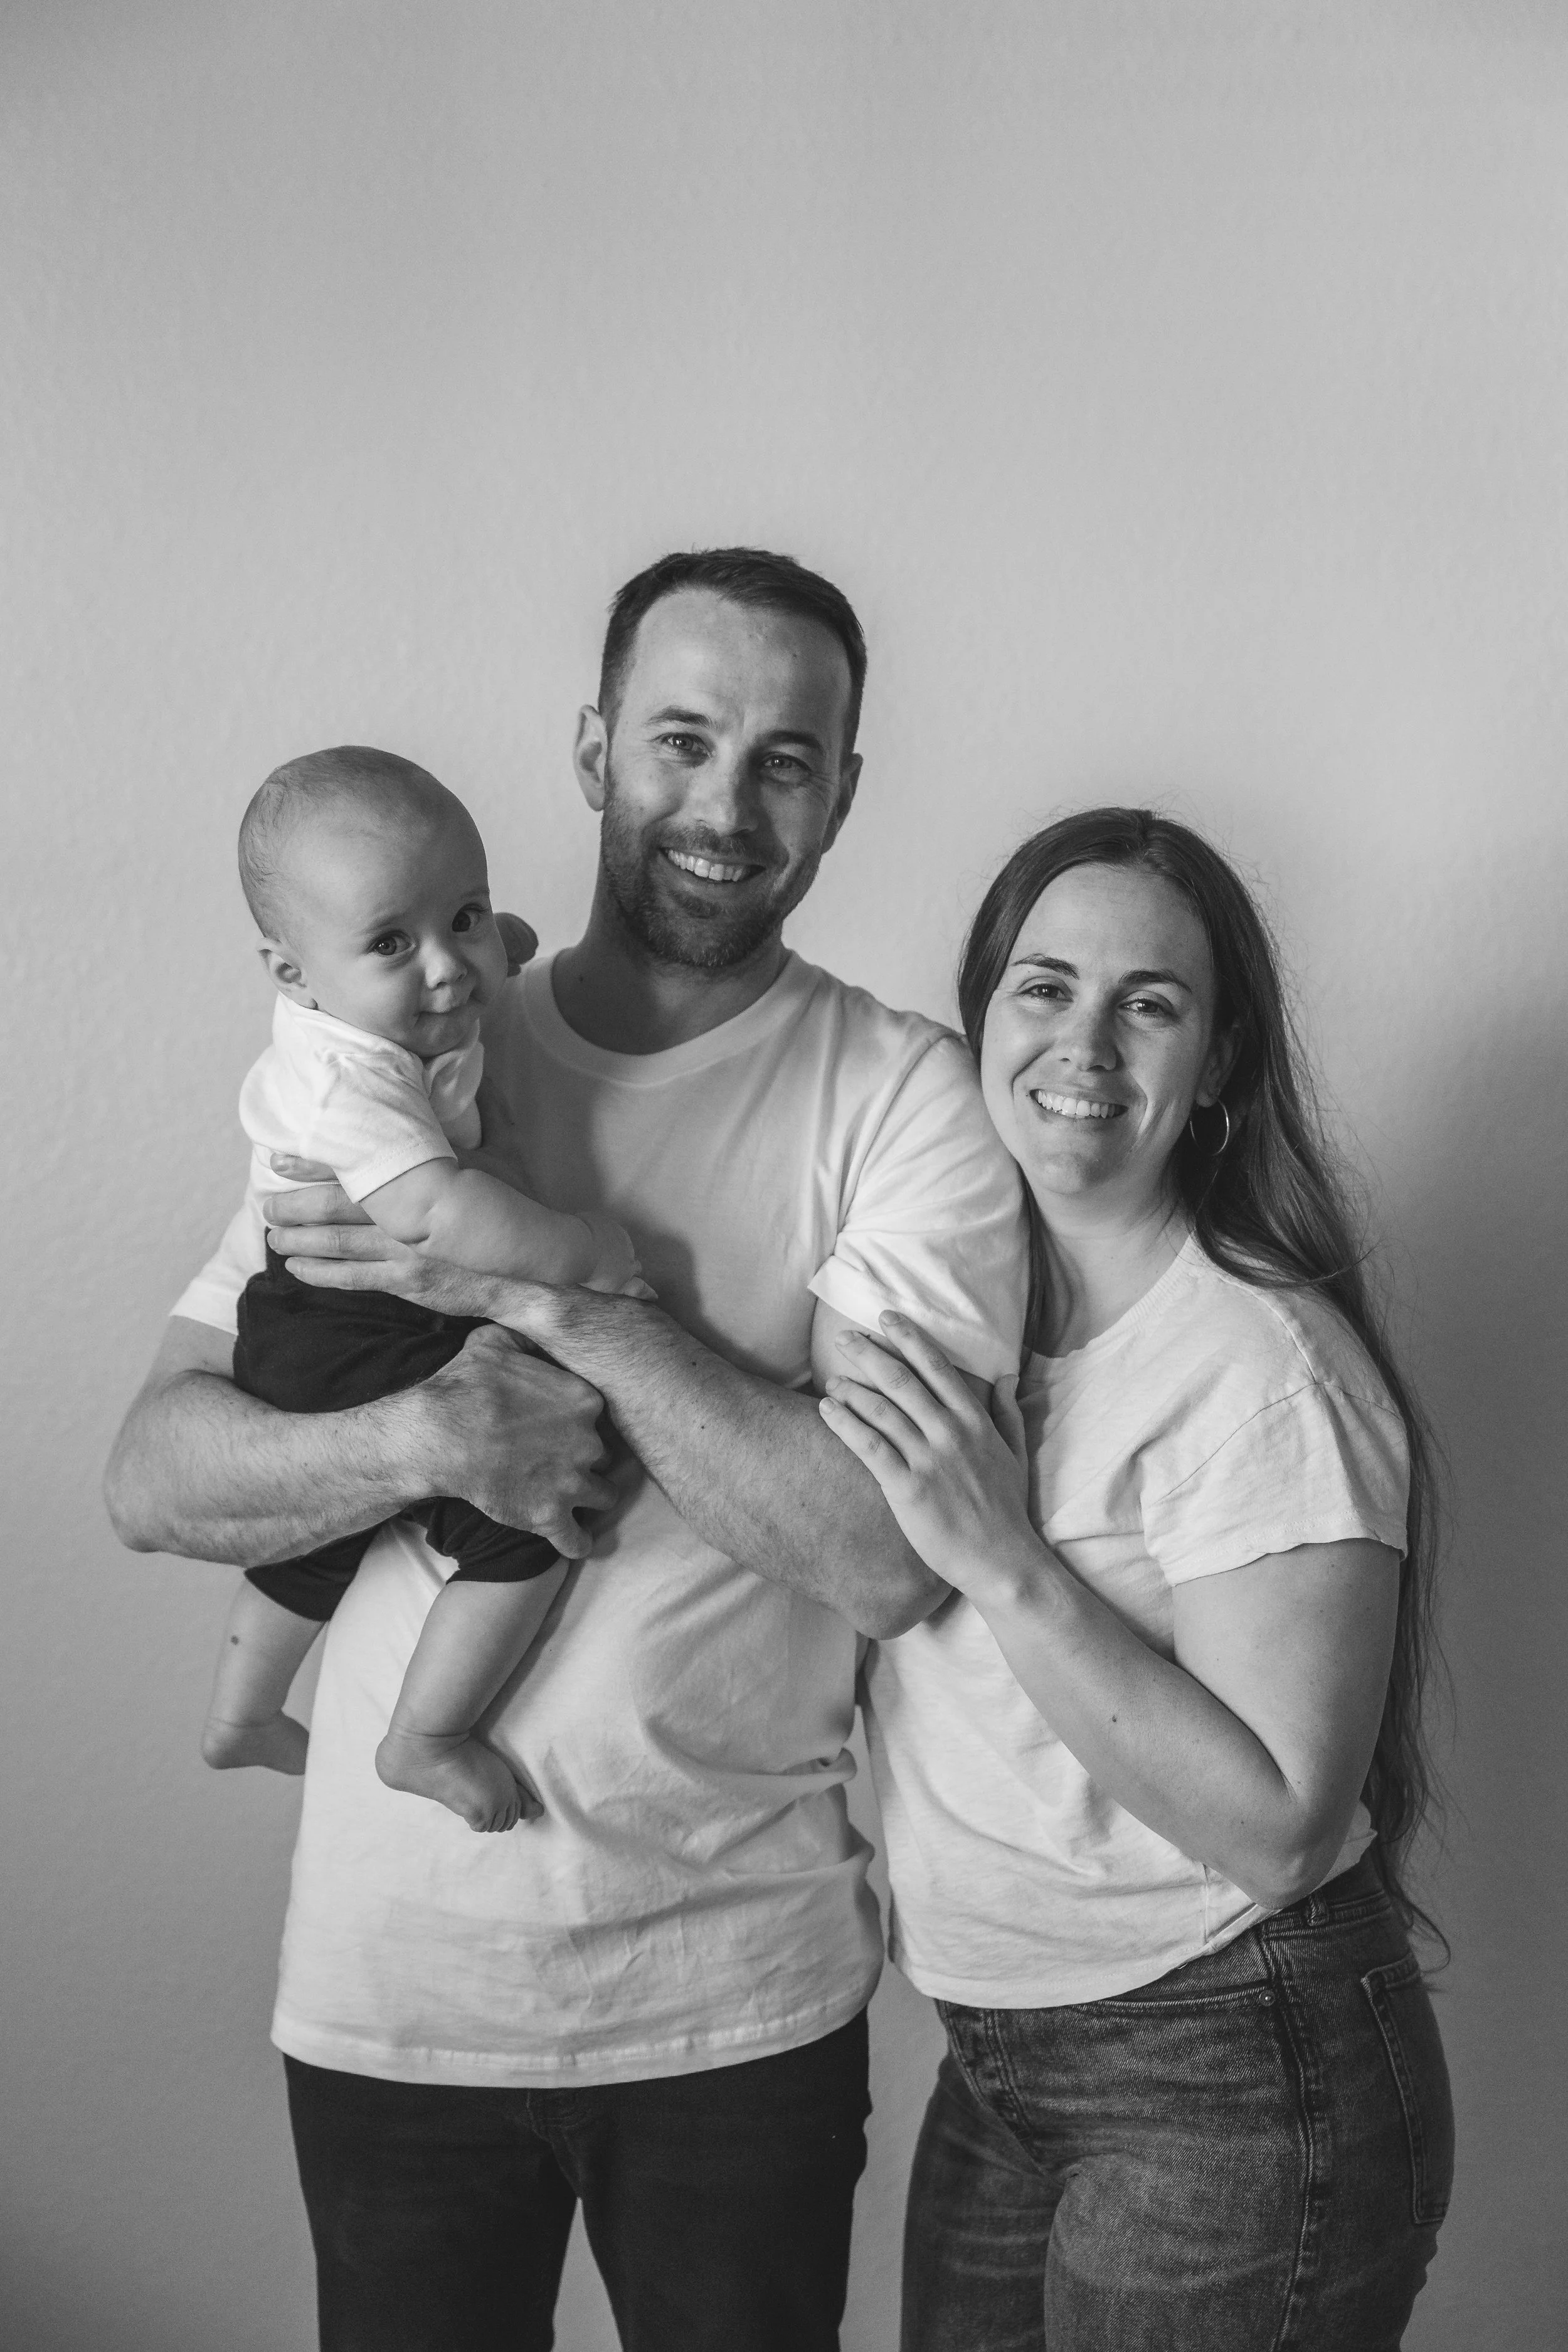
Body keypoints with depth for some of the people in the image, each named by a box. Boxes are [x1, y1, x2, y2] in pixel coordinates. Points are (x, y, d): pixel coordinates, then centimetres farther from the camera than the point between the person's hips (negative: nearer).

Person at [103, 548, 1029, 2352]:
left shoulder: (905, 1098, -8)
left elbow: (890, 1556, -19)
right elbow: (153, 1480, -3)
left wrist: (551, 1287, -21)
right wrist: (429, 1436, -22)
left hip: (741, 1994, -1)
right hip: (388, 1979, 2)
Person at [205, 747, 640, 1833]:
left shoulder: (388, 1015, -1)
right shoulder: (346, 1083, -32)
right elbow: (442, 1214, -44)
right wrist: (589, 1251, -33)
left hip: (308, 1348, 11)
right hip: (362, 1364, -11)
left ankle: (242, 1716, 55)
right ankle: (425, 1743, 0)